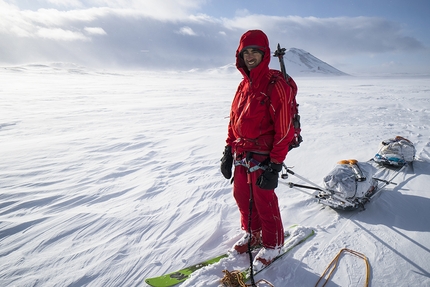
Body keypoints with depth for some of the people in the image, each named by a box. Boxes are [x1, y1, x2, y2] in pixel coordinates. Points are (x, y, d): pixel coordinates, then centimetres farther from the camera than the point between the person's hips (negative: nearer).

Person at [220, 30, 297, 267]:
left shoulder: (276, 84, -13)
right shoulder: (244, 84, 10)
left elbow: (284, 128, -17)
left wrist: (275, 165, -18)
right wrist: (229, 151, 12)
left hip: (263, 156, -7)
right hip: (241, 155, 7)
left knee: (264, 201, 5)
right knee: (241, 196, 16)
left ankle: (272, 244, 29)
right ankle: (252, 234, 40)